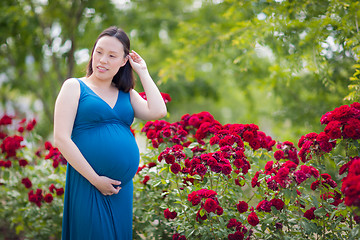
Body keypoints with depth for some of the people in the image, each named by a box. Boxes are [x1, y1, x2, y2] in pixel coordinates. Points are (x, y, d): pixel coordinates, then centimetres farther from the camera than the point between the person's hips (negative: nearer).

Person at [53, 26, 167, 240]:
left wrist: (143, 72, 6)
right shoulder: (75, 86, 2)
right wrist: (95, 179, -13)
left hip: (123, 186, 5)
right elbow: (61, 138, -7)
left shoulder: (127, 94, 15)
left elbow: (158, 112, -3)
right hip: (88, 183, -5)